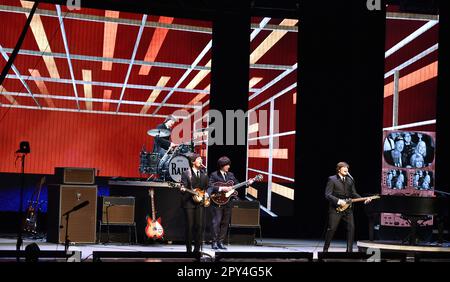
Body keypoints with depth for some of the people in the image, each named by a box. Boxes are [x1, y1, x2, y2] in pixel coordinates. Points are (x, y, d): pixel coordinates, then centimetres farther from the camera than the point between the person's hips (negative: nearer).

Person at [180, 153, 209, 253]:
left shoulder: (204, 174, 16)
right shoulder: (186, 173, 1)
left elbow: (207, 187, 21)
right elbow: (184, 187, -4)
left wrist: (206, 193, 3)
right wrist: (183, 189, -25)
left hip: (200, 202, 4)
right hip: (189, 202, -4)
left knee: (199, 225, -3)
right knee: (190, 226, -4)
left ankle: (197, 249, 5)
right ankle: (189, 249, 5)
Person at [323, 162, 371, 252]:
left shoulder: (350, 180, 13)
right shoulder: (332, 179, -3)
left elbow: (354, 194, 14)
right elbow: (327, 195, -9)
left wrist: (364, 200, -2)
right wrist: (338, 201, -19)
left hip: (347, 208, 5)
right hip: (335, 208, -5)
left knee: (351, 227, -4)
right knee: (331, 228, -5)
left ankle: (349, 250, 3)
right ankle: (325, 249, 8)